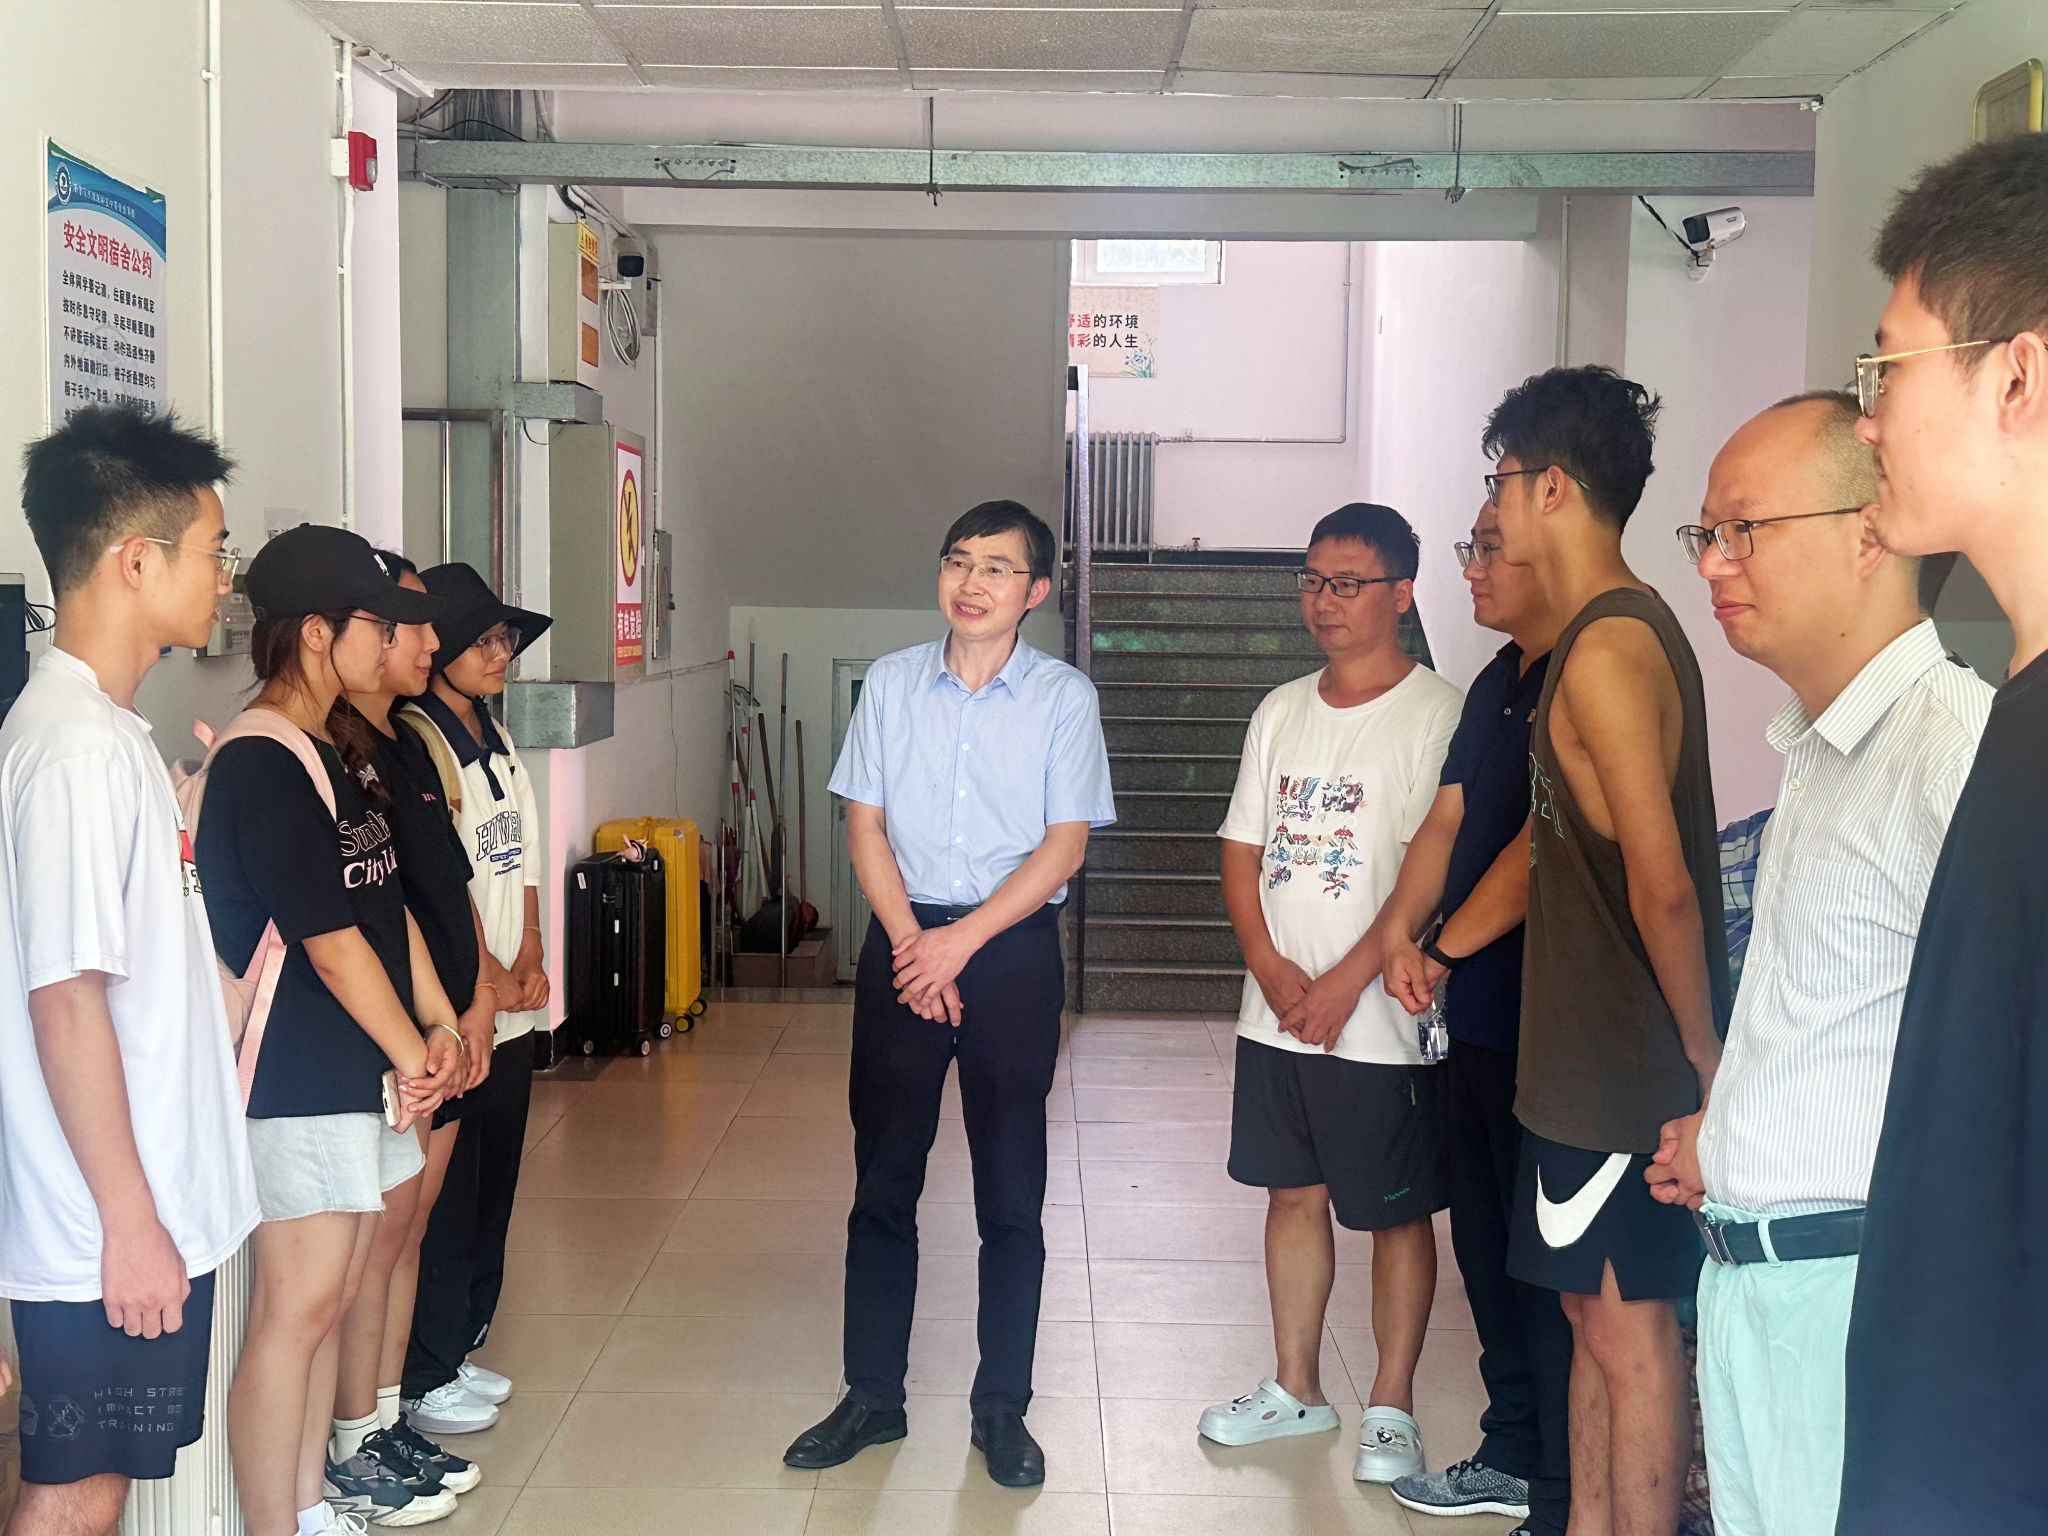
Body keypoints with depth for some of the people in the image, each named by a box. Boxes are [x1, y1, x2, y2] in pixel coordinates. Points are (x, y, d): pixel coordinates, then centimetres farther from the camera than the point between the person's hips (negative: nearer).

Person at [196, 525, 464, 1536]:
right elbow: (331, 943, -17)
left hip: (361, 1073, 9)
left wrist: (439, 1024, 7)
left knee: (331, 1298, 16)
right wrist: (411, 1055, -8)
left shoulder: (338, 749, 13)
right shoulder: (261, 764, -17)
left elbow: (387, 901, 15)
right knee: (296, 1308, -3)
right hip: (298, 1081, -9)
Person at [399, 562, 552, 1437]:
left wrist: (530, 959, 2)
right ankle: (424, 1381, 10)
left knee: (493, 1184, 15)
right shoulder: (418, 742, -13)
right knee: (446, 1195, -1)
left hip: (510, 1011, 9)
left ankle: (461, 1349, 28)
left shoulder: (498, 742, 15)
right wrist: (489, 980, -12)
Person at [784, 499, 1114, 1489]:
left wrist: (961, 942, -13)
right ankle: (872, 1397, 19)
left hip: (1013, 948, -2)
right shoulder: (891, 683, 5)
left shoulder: (1064, 696, -2)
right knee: (882, 1181, 7)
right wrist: (910, 943, -8)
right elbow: (865, 824, 4)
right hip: (904, 939, 2)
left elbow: (1064, 846, -6)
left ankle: (1000, 1408, 17)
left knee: (1010, 1191, 4)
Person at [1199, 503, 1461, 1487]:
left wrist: (1343, 986, -16)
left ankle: (1391, 1407, 20)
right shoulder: (1282, 711, 9)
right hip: (1276, 1014, 6)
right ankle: (1296, 1387, 29)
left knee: (1396, 1213, 6)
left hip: (1379, 1023, -6)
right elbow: (1242, 851, 9)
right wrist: (1272, 969, -6)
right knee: (1292, 1192, 15)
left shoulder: (1435, 715, -10)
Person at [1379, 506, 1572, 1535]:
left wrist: (1448, 946, -10)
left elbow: (1543, 842, -19)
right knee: (1485, 1235, 17)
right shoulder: (1499, 681, 14)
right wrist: (1402, 931, -4)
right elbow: (1447, 821, 11)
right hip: (1477, 1009, 9)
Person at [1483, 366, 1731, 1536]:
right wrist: (1448, 941, 18)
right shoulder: (1630, 628, 12)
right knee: (1595, 1311, 17)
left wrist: (1702, 1052, -15)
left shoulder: (1605, 649, -20)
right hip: (1588, 1046, 10)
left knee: (1630, 1326, 1)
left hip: (1628, 1058, -10)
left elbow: (1662, 881, -24)